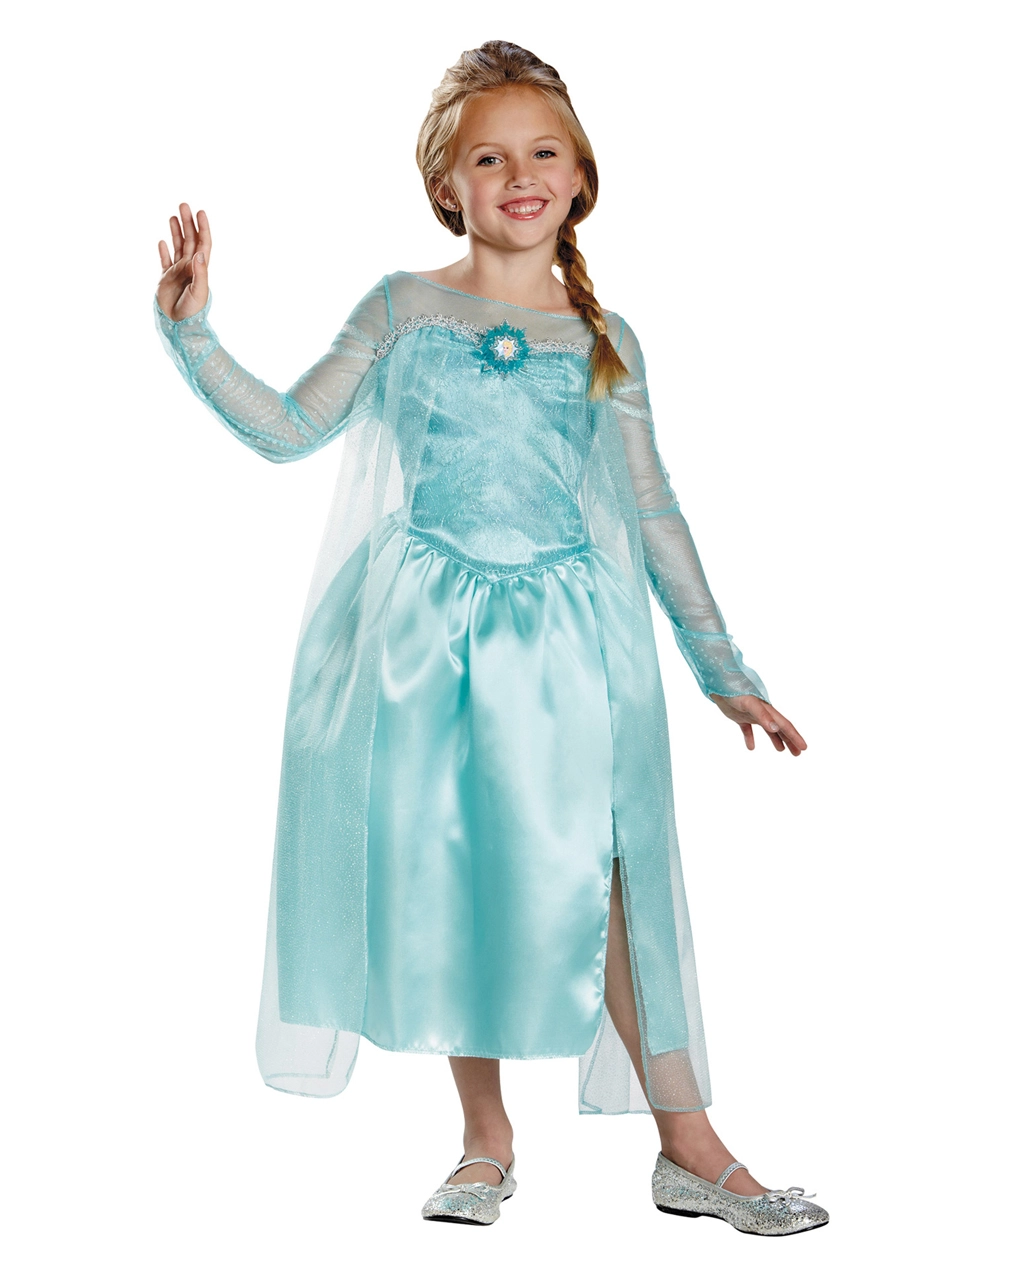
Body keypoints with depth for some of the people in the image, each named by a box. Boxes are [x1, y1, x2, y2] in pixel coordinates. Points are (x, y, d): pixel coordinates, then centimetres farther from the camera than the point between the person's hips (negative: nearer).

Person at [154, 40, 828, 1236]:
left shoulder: (605, 339, 8)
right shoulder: (403, 309, 6)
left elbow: (653, 513, 9)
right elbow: (287, 430, 4)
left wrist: (724, 671, 8)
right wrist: (192, 332, -8)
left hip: (565, 630, 0)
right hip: (428, 626, 1)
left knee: (590, 876, -8)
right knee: (444, 873, 3)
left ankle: (689, 1145, 3)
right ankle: (485, 1138, 19)